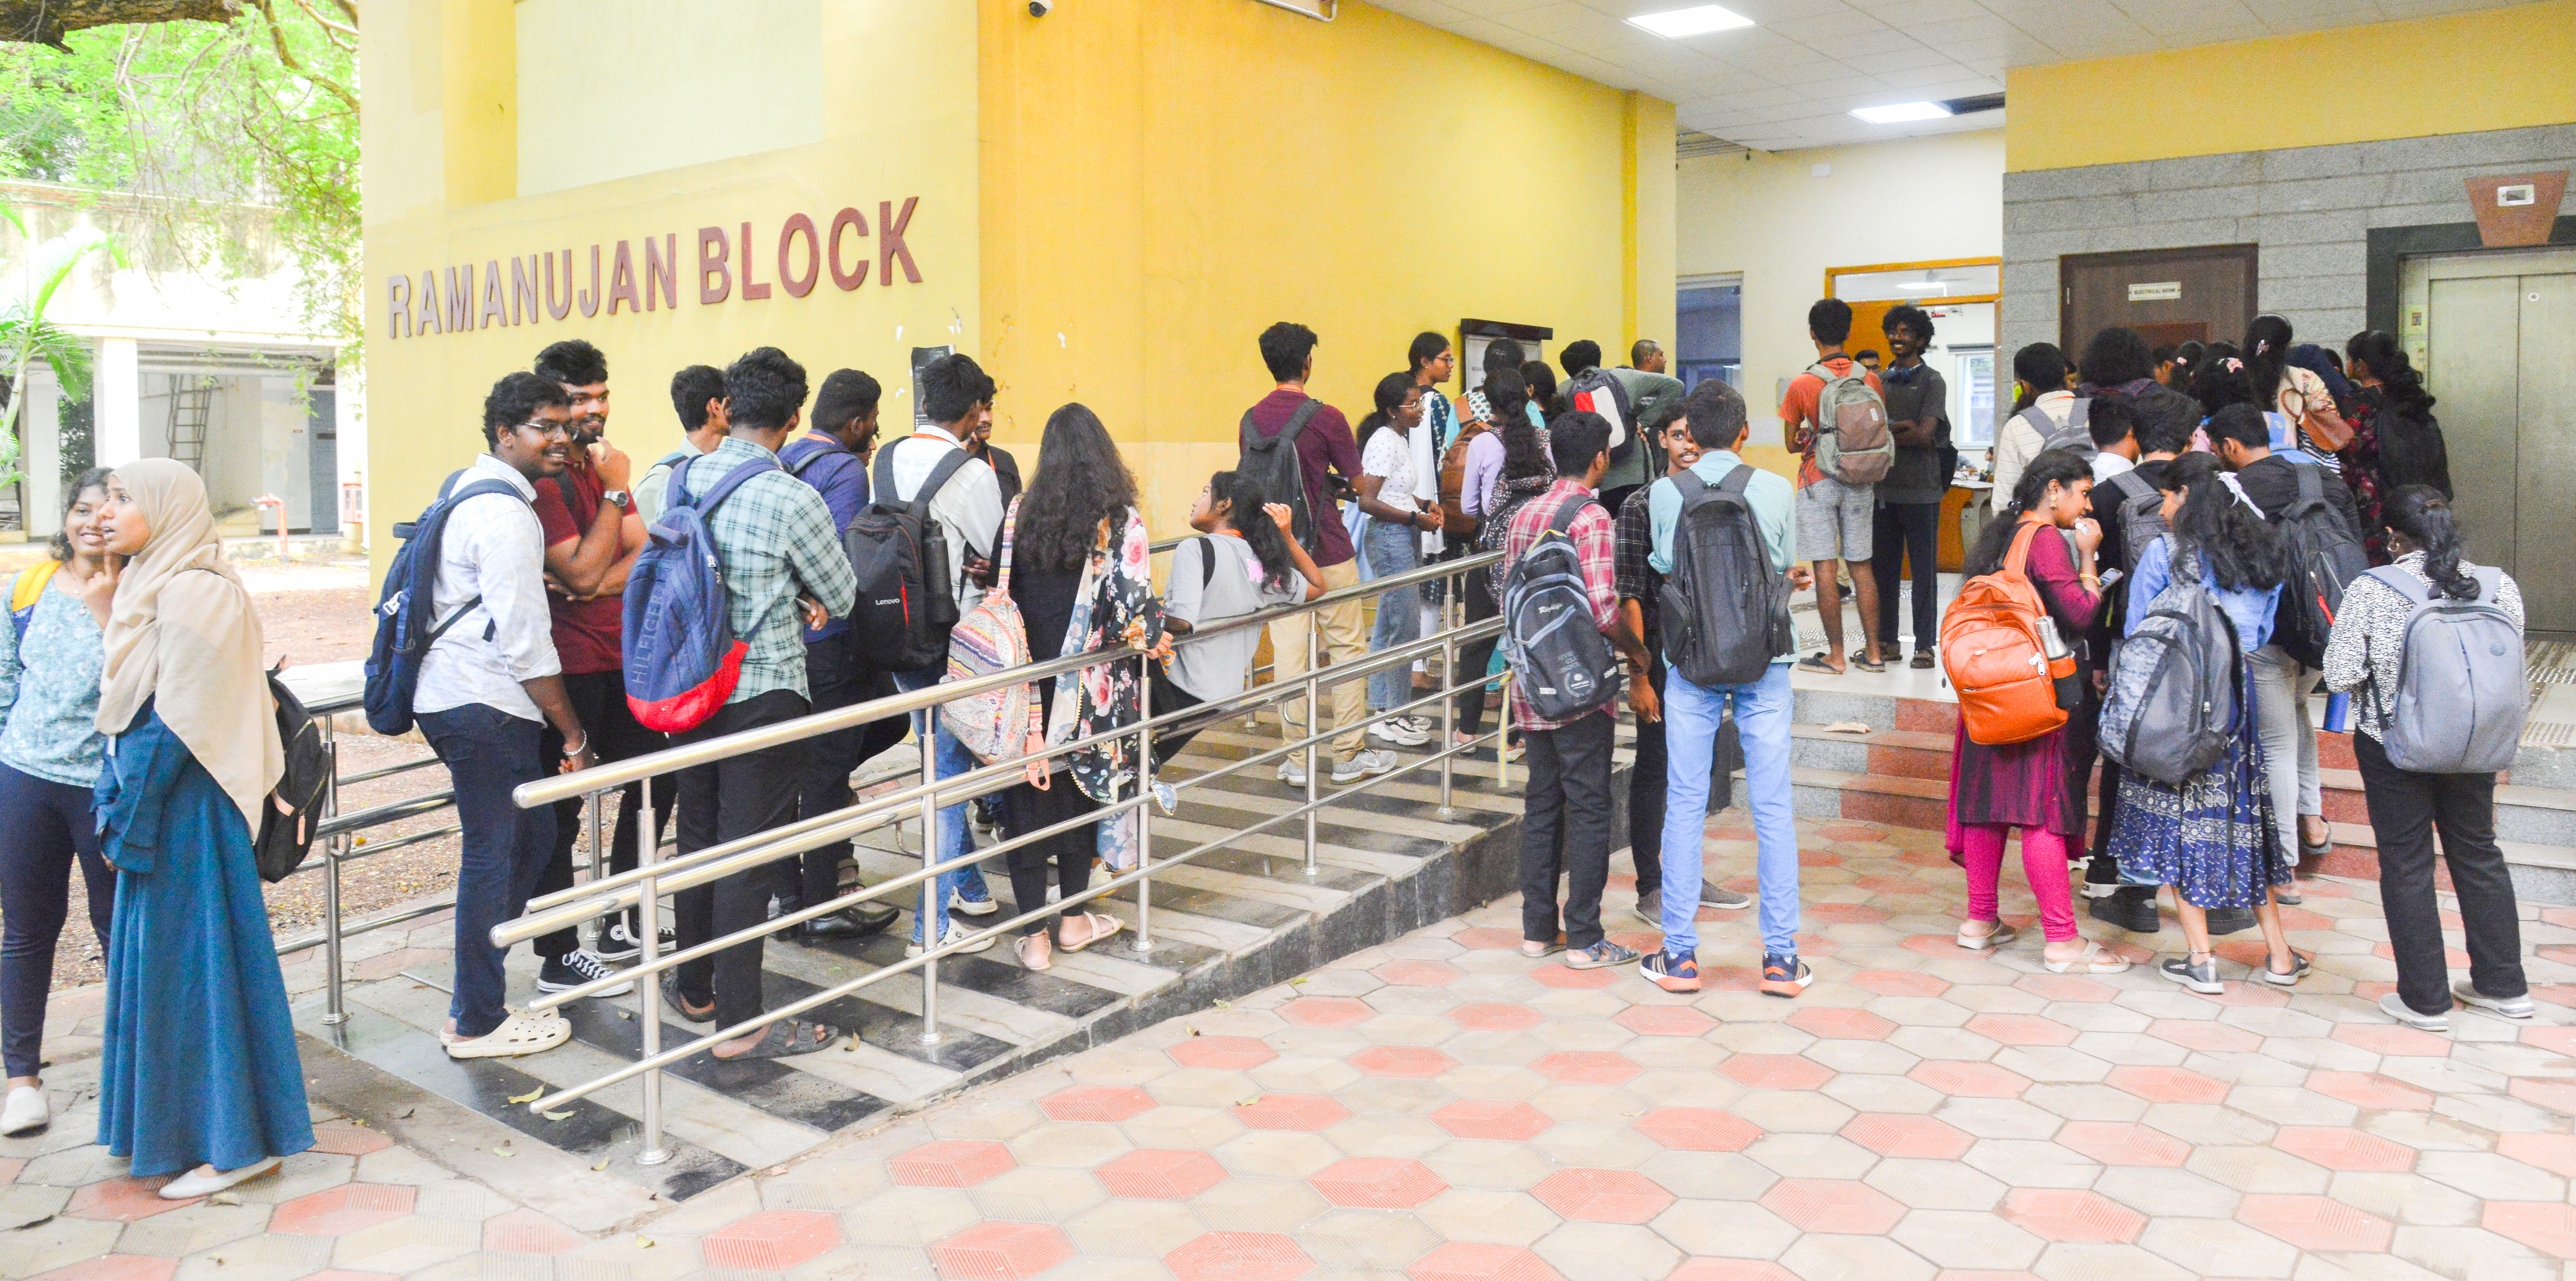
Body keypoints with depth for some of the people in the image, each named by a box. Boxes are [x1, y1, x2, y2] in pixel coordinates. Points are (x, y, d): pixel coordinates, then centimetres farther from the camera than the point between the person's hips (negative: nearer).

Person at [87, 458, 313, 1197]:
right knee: (158, 962, 16)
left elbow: (171, 727, -19)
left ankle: (234, 1143, 8)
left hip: (183, 811, -9)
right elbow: (128, 712, 16)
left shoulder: (191, 595, -17)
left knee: (192, 964, -2)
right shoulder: (150, 588, 12)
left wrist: (126, 827, -16)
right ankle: (180, 1126, 28)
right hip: (159, 808, 9)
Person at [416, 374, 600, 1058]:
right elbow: (524, 641, -19)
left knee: (533, 832, 16)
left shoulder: (472, 489, 17)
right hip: (482, 705, -10)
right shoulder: (506, 513, -16)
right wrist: (574, 736, -14)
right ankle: (477, 1023, 9)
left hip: (456, 693, 10)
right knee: (494, 856, -2)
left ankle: (476, 995, 25)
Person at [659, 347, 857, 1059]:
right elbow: (842, 598, -5)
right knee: (747, 856, 0)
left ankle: (694, 988, 34)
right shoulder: (793, 500, -16)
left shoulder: (683, 481, 3)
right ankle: (741, 1022, 7)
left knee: (697, 840, 18)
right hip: (763, 694, -6)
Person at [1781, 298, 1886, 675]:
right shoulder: (1871, 380, 0)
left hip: (1818, 481, -4)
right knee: (1861, 565, 10)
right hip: (1860, 483, 4)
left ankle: (1835, 655, 1)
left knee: (1825, 567, -1)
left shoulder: (1801, 385, -9)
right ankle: (1874, 652, 14)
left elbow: (1791, 444, -2)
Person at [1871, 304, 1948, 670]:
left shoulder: (1932, 382, -1)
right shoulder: (1879, 380, 14)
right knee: (1882, 567, 8)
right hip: (1884, 486, 5)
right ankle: (1886, 641, 16)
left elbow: (1925, 435, -12)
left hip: (1920, 489, -5)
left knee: (1923, 569, 0)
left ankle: (1924, 645, 4)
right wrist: (1901, 428, -11)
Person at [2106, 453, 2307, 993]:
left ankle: (2200, 958, 2)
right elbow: (2263, 635, 15)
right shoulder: (2261, 555, 7)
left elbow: (2137, 635, -4)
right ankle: (2279, 953, 19)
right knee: (2244, 812, 14)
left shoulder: (2164, 554, -8)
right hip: (2237, 696, 5)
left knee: (2178, 814, 3)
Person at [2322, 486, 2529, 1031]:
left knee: (2406, 866, 7)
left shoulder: (2371, 591, -16)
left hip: (2393, 746, -4)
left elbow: (2340, 676, -16)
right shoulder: (2500, 587, -5)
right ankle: (2504, 986, 31)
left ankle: (2426, 1000, 15)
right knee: (2478, 853, 19)